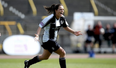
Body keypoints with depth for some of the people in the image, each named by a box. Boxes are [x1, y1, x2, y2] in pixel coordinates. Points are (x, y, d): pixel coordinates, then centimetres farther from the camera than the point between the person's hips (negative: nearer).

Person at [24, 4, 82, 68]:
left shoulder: (62, 18, 2)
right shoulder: (50, 18, -22)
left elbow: (66, 27, 17)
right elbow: (40, 25, -23)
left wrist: (74, 32, 6)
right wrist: (37, 35, -37)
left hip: (53, 40, 9)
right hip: (48, 39, -9)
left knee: (45, 57, 23)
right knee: (62, 53, -13)